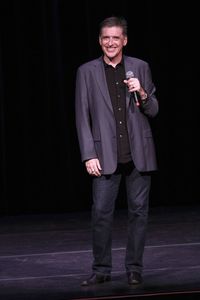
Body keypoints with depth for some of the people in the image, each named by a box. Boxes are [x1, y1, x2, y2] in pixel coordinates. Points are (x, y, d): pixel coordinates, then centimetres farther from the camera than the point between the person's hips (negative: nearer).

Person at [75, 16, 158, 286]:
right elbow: (82, 118, 0)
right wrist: (89, 156, -7)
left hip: (139, 153, 1)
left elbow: (153, 111, 7)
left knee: (138, 211, 5)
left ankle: (134, 269, 15)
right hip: (106, 155, -1)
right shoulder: (87, 71, 2)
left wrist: (141, 93, -14)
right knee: (101, 212, -2)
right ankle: (101, 270, 11)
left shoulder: (140, 68, 5)